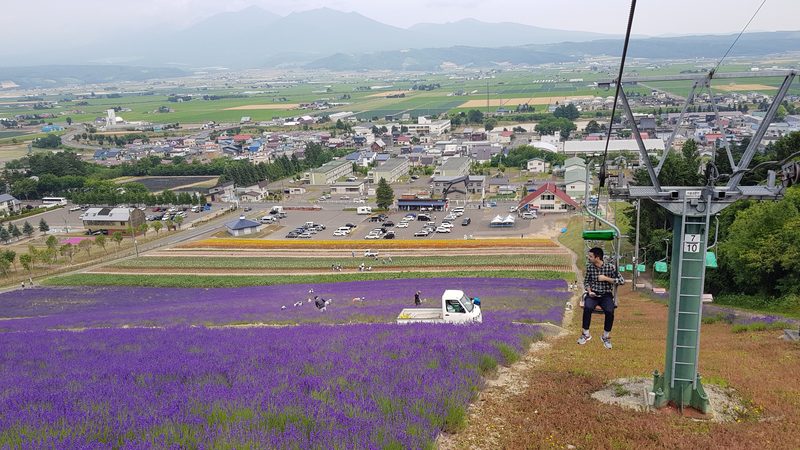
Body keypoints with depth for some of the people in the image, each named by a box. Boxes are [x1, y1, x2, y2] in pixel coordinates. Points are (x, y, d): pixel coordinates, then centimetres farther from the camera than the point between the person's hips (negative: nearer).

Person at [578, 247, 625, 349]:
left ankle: (606, 336, -8)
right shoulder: (590, 267, 1)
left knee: (609, 311, -31)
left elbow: (622, 281, -8)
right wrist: (589, 291, -8)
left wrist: (606, 278, -15)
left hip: (606, 295, -2)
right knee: (587, 308, -31)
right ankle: (586, 334, -12)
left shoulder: (610, 267, -8)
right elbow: (586, 281, 11)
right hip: (593, 294, 2)